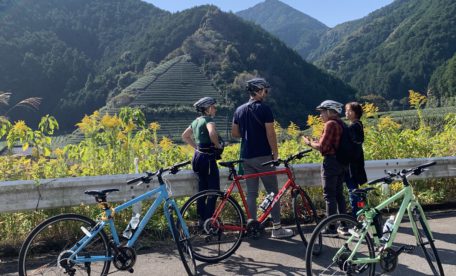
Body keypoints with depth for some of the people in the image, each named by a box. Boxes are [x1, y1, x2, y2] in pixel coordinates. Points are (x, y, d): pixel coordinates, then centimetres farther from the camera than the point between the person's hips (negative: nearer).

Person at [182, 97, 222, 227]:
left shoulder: (196, 121, 14)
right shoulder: (208, 119, -12)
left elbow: (185, 136, 25)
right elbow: (212, 133, -34)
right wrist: (218, 145, -16)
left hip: (197, 156, 9)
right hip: (207, 158, -9)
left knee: (202, 190, 15)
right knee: (214, 191, -2)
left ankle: (202, 220, 22)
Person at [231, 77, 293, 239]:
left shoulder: (239, 110, 9)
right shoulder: (264, 109, -10)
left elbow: (234, 133, 12)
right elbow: (270, 134, -14)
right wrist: (275, 153, -4)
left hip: (246, 157, 6)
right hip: (263, 156, -6)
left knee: (251, 193, 10)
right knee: (273, 192, 4)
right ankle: (277, 228, 9)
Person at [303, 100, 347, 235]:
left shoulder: (330, 124, -14)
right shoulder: (340, 124, 13)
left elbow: (322, 147, -18)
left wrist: (309, 143, -2)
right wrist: (316, 142, 14)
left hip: (330, 162, -9)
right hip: (341, 162, 9)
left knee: (329, 196, -3)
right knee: (339, 194, 15)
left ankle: (331, 228, 2)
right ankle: (344, 226, 20)